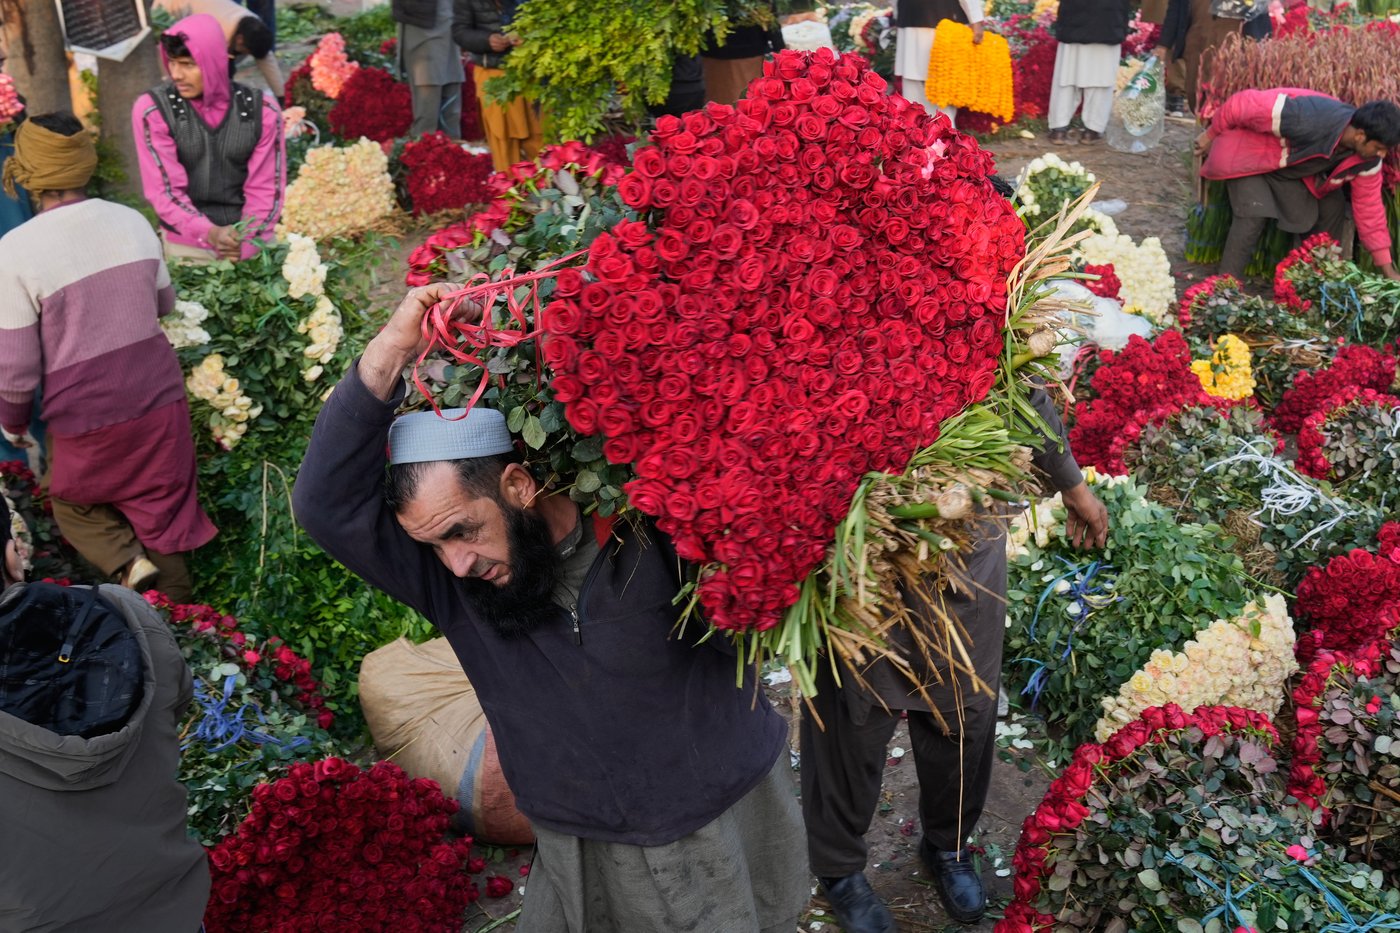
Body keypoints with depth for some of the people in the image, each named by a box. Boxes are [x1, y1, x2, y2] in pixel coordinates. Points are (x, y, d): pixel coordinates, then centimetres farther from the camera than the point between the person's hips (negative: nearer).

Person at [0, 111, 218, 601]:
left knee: (73, 505, 24)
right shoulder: (132, 220, -4)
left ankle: (127, 561, 0)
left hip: (85, 416, -3)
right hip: (159, 397, 3)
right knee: (163, 510, 20)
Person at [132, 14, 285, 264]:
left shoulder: (262, 110, -5)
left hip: (252, 246, 1)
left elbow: (266, 189, -2)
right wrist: (208, 233, -24)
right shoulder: (152, 110, -8)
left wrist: (246, 240, -15)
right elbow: (164, 190, -9)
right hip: (187, 248, -1)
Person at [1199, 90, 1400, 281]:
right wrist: (1211, 135, -14)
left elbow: (1369, 206, -9)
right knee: (1254, 215, -26)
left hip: (1293, 167, 7)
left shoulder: (1367, 159, -20)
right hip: (1248, 153, -7)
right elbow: (1242, 104, -34)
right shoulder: (1309, 119, -43)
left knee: (1332, 207, -1)